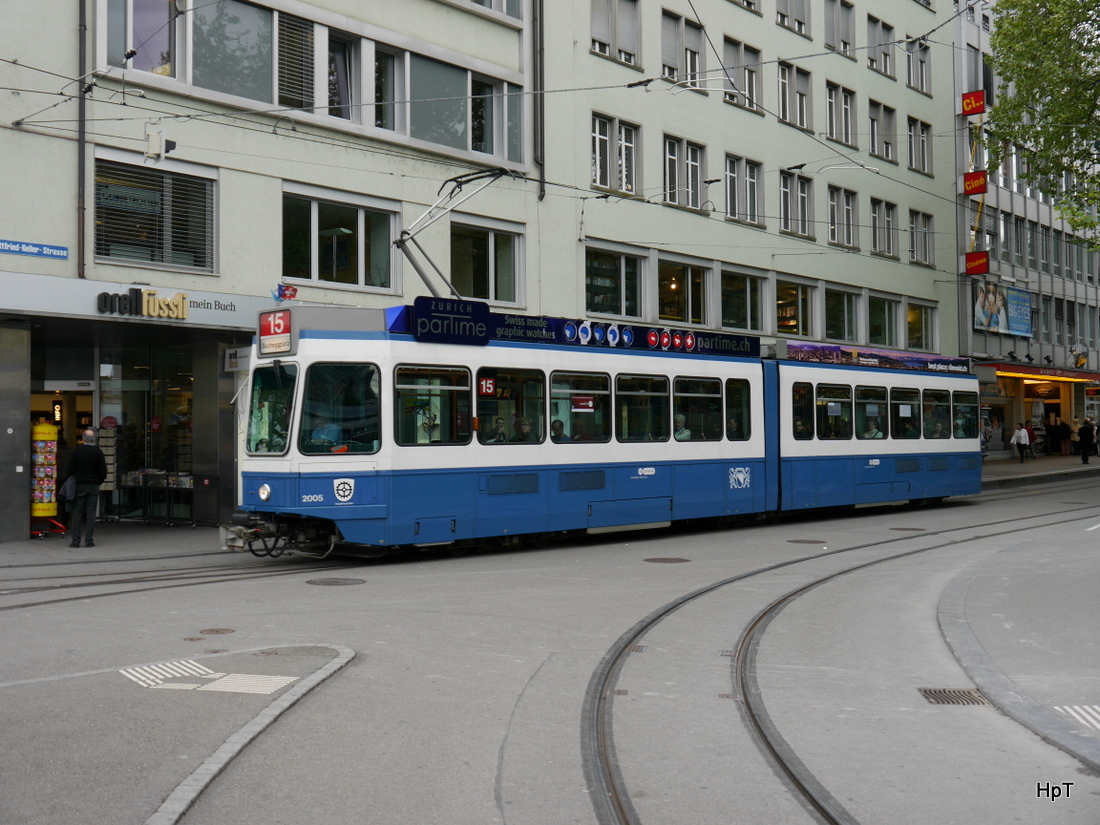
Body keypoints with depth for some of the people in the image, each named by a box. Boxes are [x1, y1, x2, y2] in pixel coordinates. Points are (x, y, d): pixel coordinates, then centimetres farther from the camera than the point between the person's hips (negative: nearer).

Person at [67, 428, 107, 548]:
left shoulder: (77, 450, -4)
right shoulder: (98, 452, -3)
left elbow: (70, 468, -1)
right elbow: (103, 471, -2)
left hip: (79, 485, 0)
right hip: (93, 486, 0)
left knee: (77, 513, 4)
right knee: (91, 513, 4)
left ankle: (75, 540, 2)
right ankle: (88, 540, 1)